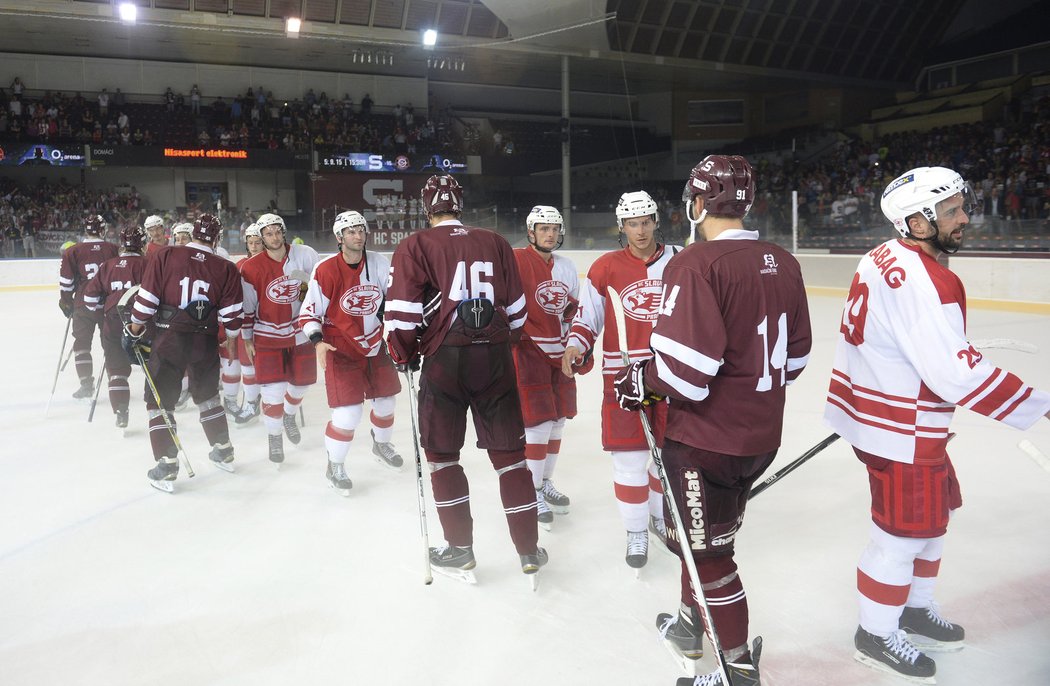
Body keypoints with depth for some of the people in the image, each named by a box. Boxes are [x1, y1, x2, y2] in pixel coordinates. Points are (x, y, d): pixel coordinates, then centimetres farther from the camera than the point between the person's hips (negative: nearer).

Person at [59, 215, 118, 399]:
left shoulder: (72, 252, -3)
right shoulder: (113, 249, 0)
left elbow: (66, 282, -1)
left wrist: (66, 303, 12)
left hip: (84, 304, -1)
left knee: (82, 342, 9)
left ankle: (86, 384, 6)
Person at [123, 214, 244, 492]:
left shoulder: (165, 256, -6)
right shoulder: (227, 269, -2)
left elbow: (146, 299, -8)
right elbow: (231, 317, -1)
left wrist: (133, 333, 4)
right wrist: (231, 339, 17)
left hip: (168, 340, -2)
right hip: (206, 342, 3)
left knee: (160, 401, 8)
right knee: (207, 395, 22)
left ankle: (167, 466, 5)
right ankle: (223, 452, 31)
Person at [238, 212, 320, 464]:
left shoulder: (304, 254, -9)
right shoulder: (251, 268, -11)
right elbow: (247, 306, -3)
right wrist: (247, 338, 1)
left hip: (301, 332, 2)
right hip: (267, 335, -2)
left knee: (300, 383, 15)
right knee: (273, 390, -7)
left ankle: (289, 417, 48)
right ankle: (275, 438, 15)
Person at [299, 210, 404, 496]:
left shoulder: (379, 263, -6)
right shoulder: (325, 270, -17)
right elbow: (309, 312, -11)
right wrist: (318, 342, -25)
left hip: (374, 345, 5)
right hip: (340, 350, -5)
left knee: (386, 400, 17)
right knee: (349, 412, -13)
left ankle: (381, 444, 48)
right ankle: (334, 467, 11)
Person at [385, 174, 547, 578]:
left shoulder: (415, 247, -3)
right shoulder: (496, 244, 8)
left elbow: (402, 311, -9)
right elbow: (516, 309, 11)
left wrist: (404, 355, 7)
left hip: (444, 359, -3)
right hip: (495, 358, 3)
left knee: (442, 454, 13)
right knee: (509, 451, 11)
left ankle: (459, 549, 18)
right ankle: (529, 550, 16)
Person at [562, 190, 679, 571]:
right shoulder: (606, 267, -2)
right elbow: (588, 314, 1)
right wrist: (575, 346, -15)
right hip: (622, 373, -2)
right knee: (630, 458, 1)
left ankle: (662, 517, 39)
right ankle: (636, 533, 20)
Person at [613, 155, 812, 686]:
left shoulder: (696, 264, -20)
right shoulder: (783, 262, 4)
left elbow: (685, 366, -25)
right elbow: (795, 353, 12)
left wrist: (639, 379, -6)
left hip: (706, 438, -8)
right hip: (762, 436, 9)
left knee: (705, 549, 7)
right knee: (710, 533, 25)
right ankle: (694, 625, 45)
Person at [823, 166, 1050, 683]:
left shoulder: (887, 259, 7)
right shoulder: (922, 282, -25)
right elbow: (958, 373, -28)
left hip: (879, 405, 10)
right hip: (901, 431, -10)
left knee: (933, 515, 23)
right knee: (905, 531, 5)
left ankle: (915, 610, 42)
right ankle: (876, 635, 25)